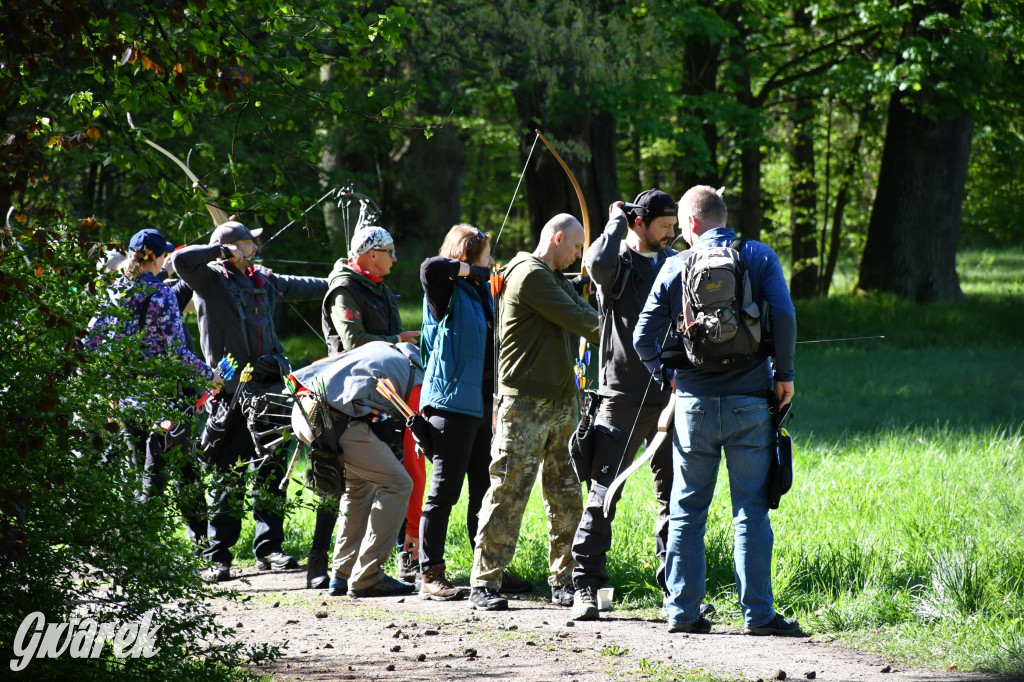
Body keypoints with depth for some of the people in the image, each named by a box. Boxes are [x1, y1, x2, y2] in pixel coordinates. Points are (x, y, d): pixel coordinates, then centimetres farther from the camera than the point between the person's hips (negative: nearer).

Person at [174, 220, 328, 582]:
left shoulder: (263, 281, 18)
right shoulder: (211, 280, -2)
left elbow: (298, 286, 34)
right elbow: (182, 261, -20)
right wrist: (222, 250, -10)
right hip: (232, 392, -6)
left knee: (272, 473, 7)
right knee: (228, 479, -4)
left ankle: (268, 550, 14)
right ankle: (218, 557, 0)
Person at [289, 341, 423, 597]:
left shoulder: (380, 348, 31)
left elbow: (319, 365, 33)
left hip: (302, 411, 8)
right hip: (338, 420, -8)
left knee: (359, 484, 26)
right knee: (397, 485, 6)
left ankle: (343, 575, 26)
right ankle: (367, 579, 4)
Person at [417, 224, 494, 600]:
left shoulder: (479, 292, 16)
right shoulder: (447, 294, -9)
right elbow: (431, 267, -30)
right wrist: (468, 269, -17)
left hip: (481, 405, 9)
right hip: (453, 403, -9)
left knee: (485, 489, 12)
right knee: (444, 489, -7)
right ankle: (431, 576, -4)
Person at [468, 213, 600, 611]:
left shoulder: (556, 278, 21)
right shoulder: (529, 275, -11)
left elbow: (586, 315, 16)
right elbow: (577, 320, -14)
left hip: (562, 401, 9)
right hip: (525, 403, -9)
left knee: (566, 496, 9)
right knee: (508, 493, -8)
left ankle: (563, 582, 15)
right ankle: (484, 586, -6)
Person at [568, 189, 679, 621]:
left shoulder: (674, 263, 13)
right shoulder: (618, 263, -3)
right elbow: (598, 264, -26)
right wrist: (616, 221, -10)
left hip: (669, 394, 5)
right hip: (623, 395, -5)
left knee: (674, 494, 7)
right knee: (604, 492, -6)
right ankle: (585, 587, -2)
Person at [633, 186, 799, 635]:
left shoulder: (675, 268, 2)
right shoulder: (759, 257, 1)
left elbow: (643, 337, 1)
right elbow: (784, 316, -12)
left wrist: (666, 374, 18)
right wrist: (783, 374, -1)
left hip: (695, 403, 1)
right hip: (749, 401, -1)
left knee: (687, 510, 9)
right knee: (751, 510, 1)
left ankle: (683, 610, 8)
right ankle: (758, 613, -2)